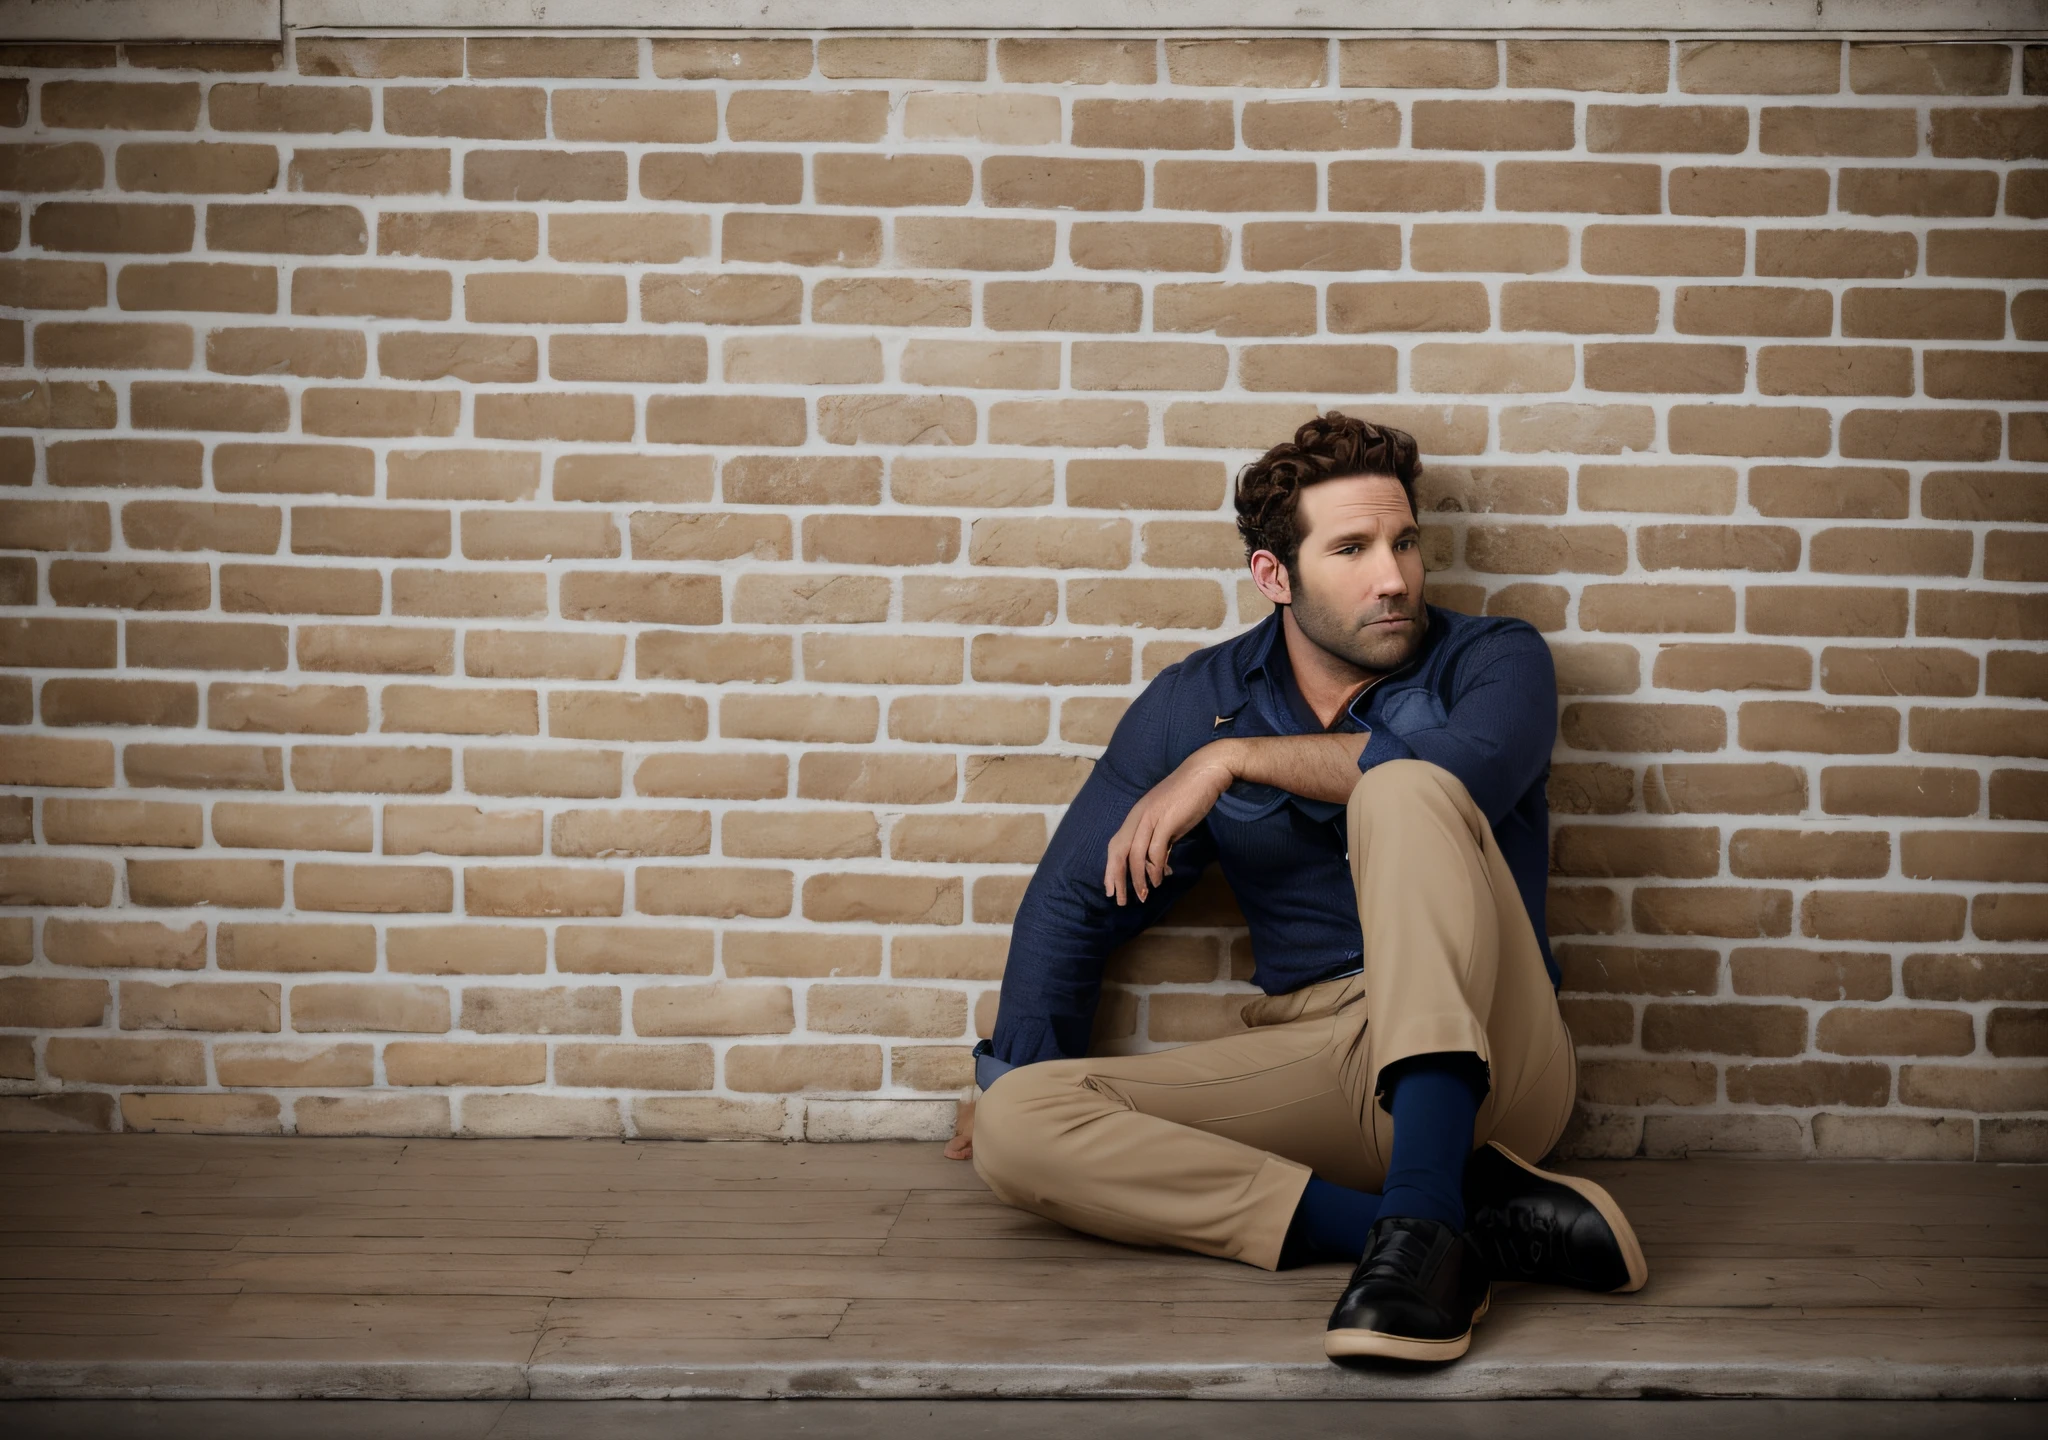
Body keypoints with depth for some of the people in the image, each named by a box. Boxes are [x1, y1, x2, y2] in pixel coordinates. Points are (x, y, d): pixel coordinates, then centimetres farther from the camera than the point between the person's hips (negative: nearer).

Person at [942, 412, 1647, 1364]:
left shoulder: (1494, 660, 4)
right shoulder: (1195, 702, 11)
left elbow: (1469, 767, -22)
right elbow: (1075, 901, 18)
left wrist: (1235, 758, -15)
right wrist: (1016, 1085, 14)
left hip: (1481, 1058, -3)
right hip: (1317, 1063, 4)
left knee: (1405, 793, -28)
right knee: (1014, 1124, -20)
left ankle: (1422, 1214, -44)